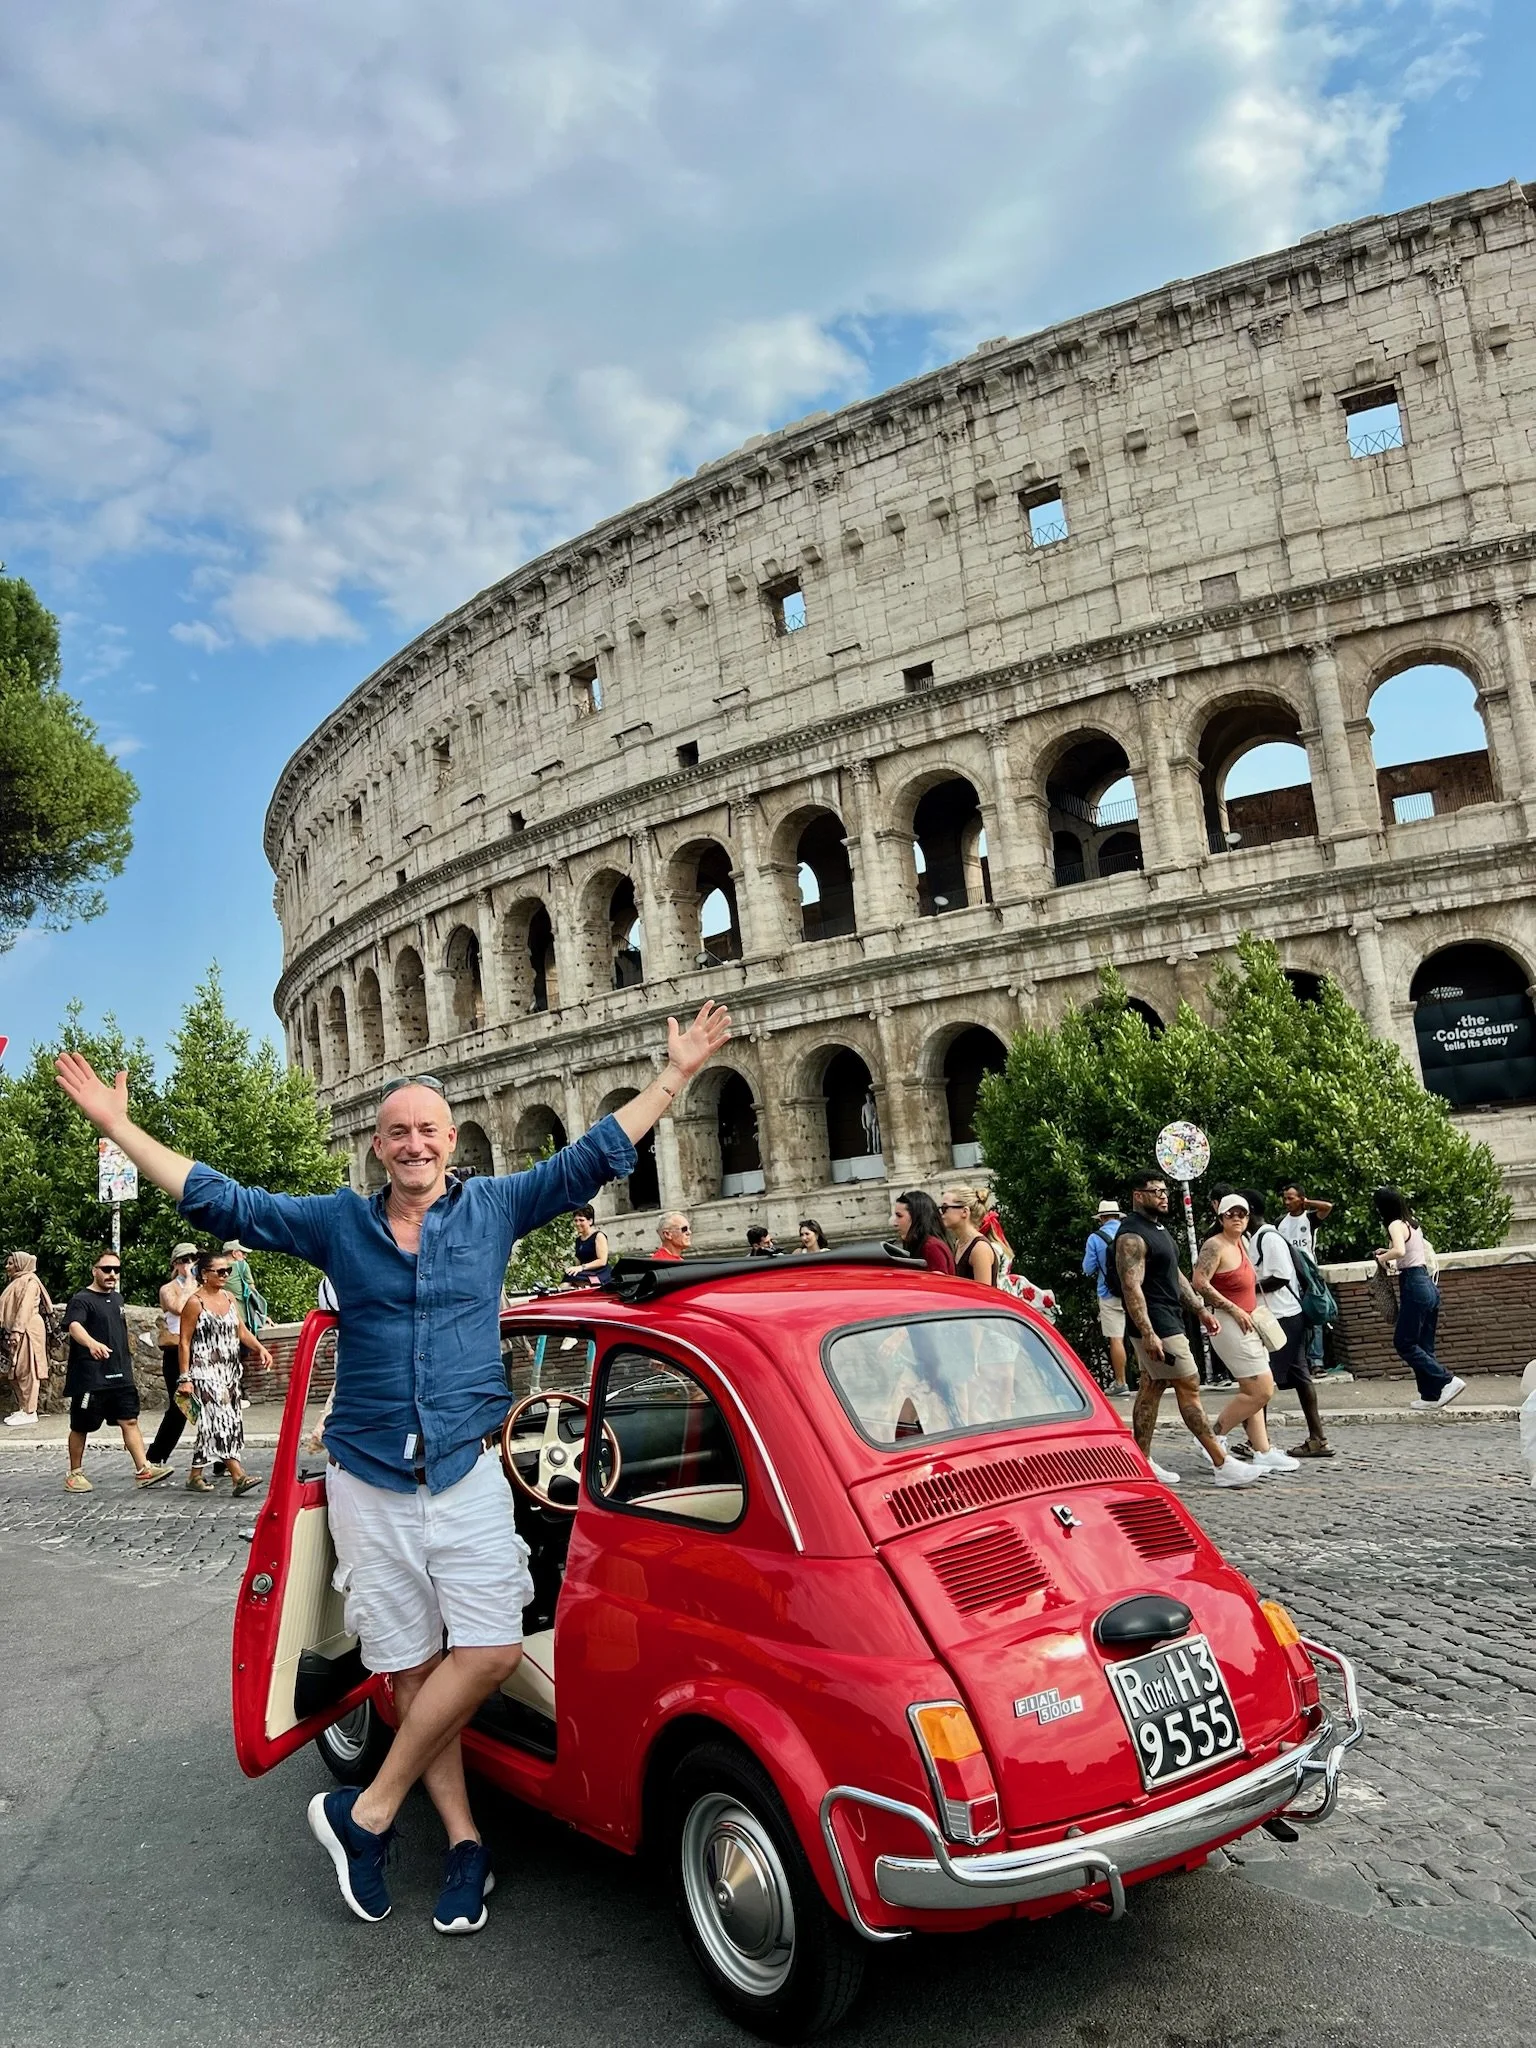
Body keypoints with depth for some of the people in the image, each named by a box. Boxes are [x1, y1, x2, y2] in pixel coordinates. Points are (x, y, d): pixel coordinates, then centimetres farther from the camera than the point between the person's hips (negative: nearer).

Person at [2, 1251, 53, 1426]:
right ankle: (22, 1408, 15)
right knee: (18, 1371, 10)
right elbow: (11, 1308, 19)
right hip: (17, 1331, 10)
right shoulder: (16, 1282, 19)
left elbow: (25, 1308, -19)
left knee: (27, 1371, -7)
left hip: (27, 1331, -10)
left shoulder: (29, 1281, -9)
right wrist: (10, 1331, 15)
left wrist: (17, 1331, -27)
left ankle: (30, 1412, -6)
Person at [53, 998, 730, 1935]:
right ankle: (464, 1839, 20)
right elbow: (220, 1200, 7)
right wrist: (116, 1123, 5)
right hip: (368, 1482, 1)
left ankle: (365, 1810, 7)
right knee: (411, 1667, 6)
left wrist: (676, 1074, -3)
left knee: (490, 1651, -10)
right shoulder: (335, 1221, 5)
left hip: (469, 1472, 0)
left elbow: (596, 1156, 2)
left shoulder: (495, 1206, 3)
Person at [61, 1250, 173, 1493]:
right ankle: (74, 1474, 22)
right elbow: (74, 1326, -30)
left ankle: (143, 1470, -5)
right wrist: (91, 1343, -50)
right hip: (89, 1378, -6)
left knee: (130, 1420, -1)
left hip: (120, 1375, 6)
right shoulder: (81, 1300, -10)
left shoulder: (117, 1298, 15)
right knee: (81, 1427, 7)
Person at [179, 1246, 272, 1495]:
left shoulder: (229, 1297, 11)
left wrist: (260, 1347, -6)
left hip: (229, 1371, 7)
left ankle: (195, 1475, 20)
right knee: (221, 1419, -14)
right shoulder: (195, 1302, -8)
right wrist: (185, 1377, -11)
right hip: (206, 1372, -7)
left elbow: (242, 1330, 12)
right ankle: (238, 1475, -19)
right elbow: (184, 1342, -7)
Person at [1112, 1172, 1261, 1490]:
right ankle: (1223, 1466, -2)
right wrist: (1147, 1334, -29)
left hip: (1169, 1320, 10)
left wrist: (1200, 1309, 19)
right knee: (1189, 1388, -6)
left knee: (1151, 1388, 11)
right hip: (1155, 1326, -10)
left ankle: (1142, 1462, 15)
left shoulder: (1159, 1229, 15)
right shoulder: (1132, 1235, -17)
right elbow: (1132, 1287, -24)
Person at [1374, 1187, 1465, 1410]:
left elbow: (1400, 1251, -30)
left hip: (1414, 1285, -9)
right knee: (1424, 1345, 11)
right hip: (1429, 1284, 9)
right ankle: (1431, 1395, 12)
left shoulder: (1396, 1225, -11)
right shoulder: (1412, 1223, 15)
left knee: (1403, 1343, -2)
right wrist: (1389, 1254, 19)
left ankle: (1447, 1381, -7)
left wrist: (1383, 1257, -10)